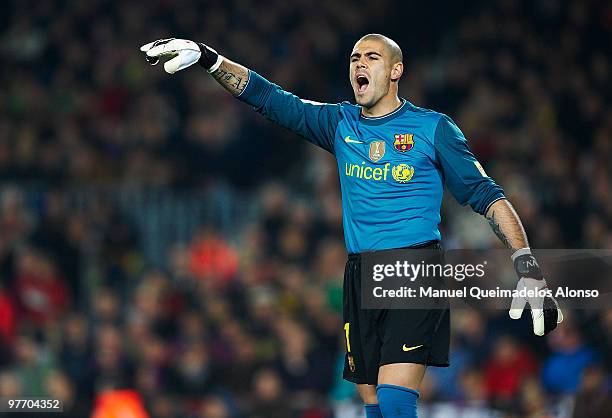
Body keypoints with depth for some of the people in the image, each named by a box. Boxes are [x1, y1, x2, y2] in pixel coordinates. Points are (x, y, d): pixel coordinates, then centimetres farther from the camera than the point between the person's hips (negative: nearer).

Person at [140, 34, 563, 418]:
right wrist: (208, 58, -3)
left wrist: (528, 267, -7)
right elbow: (271, 98, 8)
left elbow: (484, 193, 1)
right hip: (361, 275, 5)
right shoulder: (340, 123, 13)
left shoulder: (433, 128, 2)